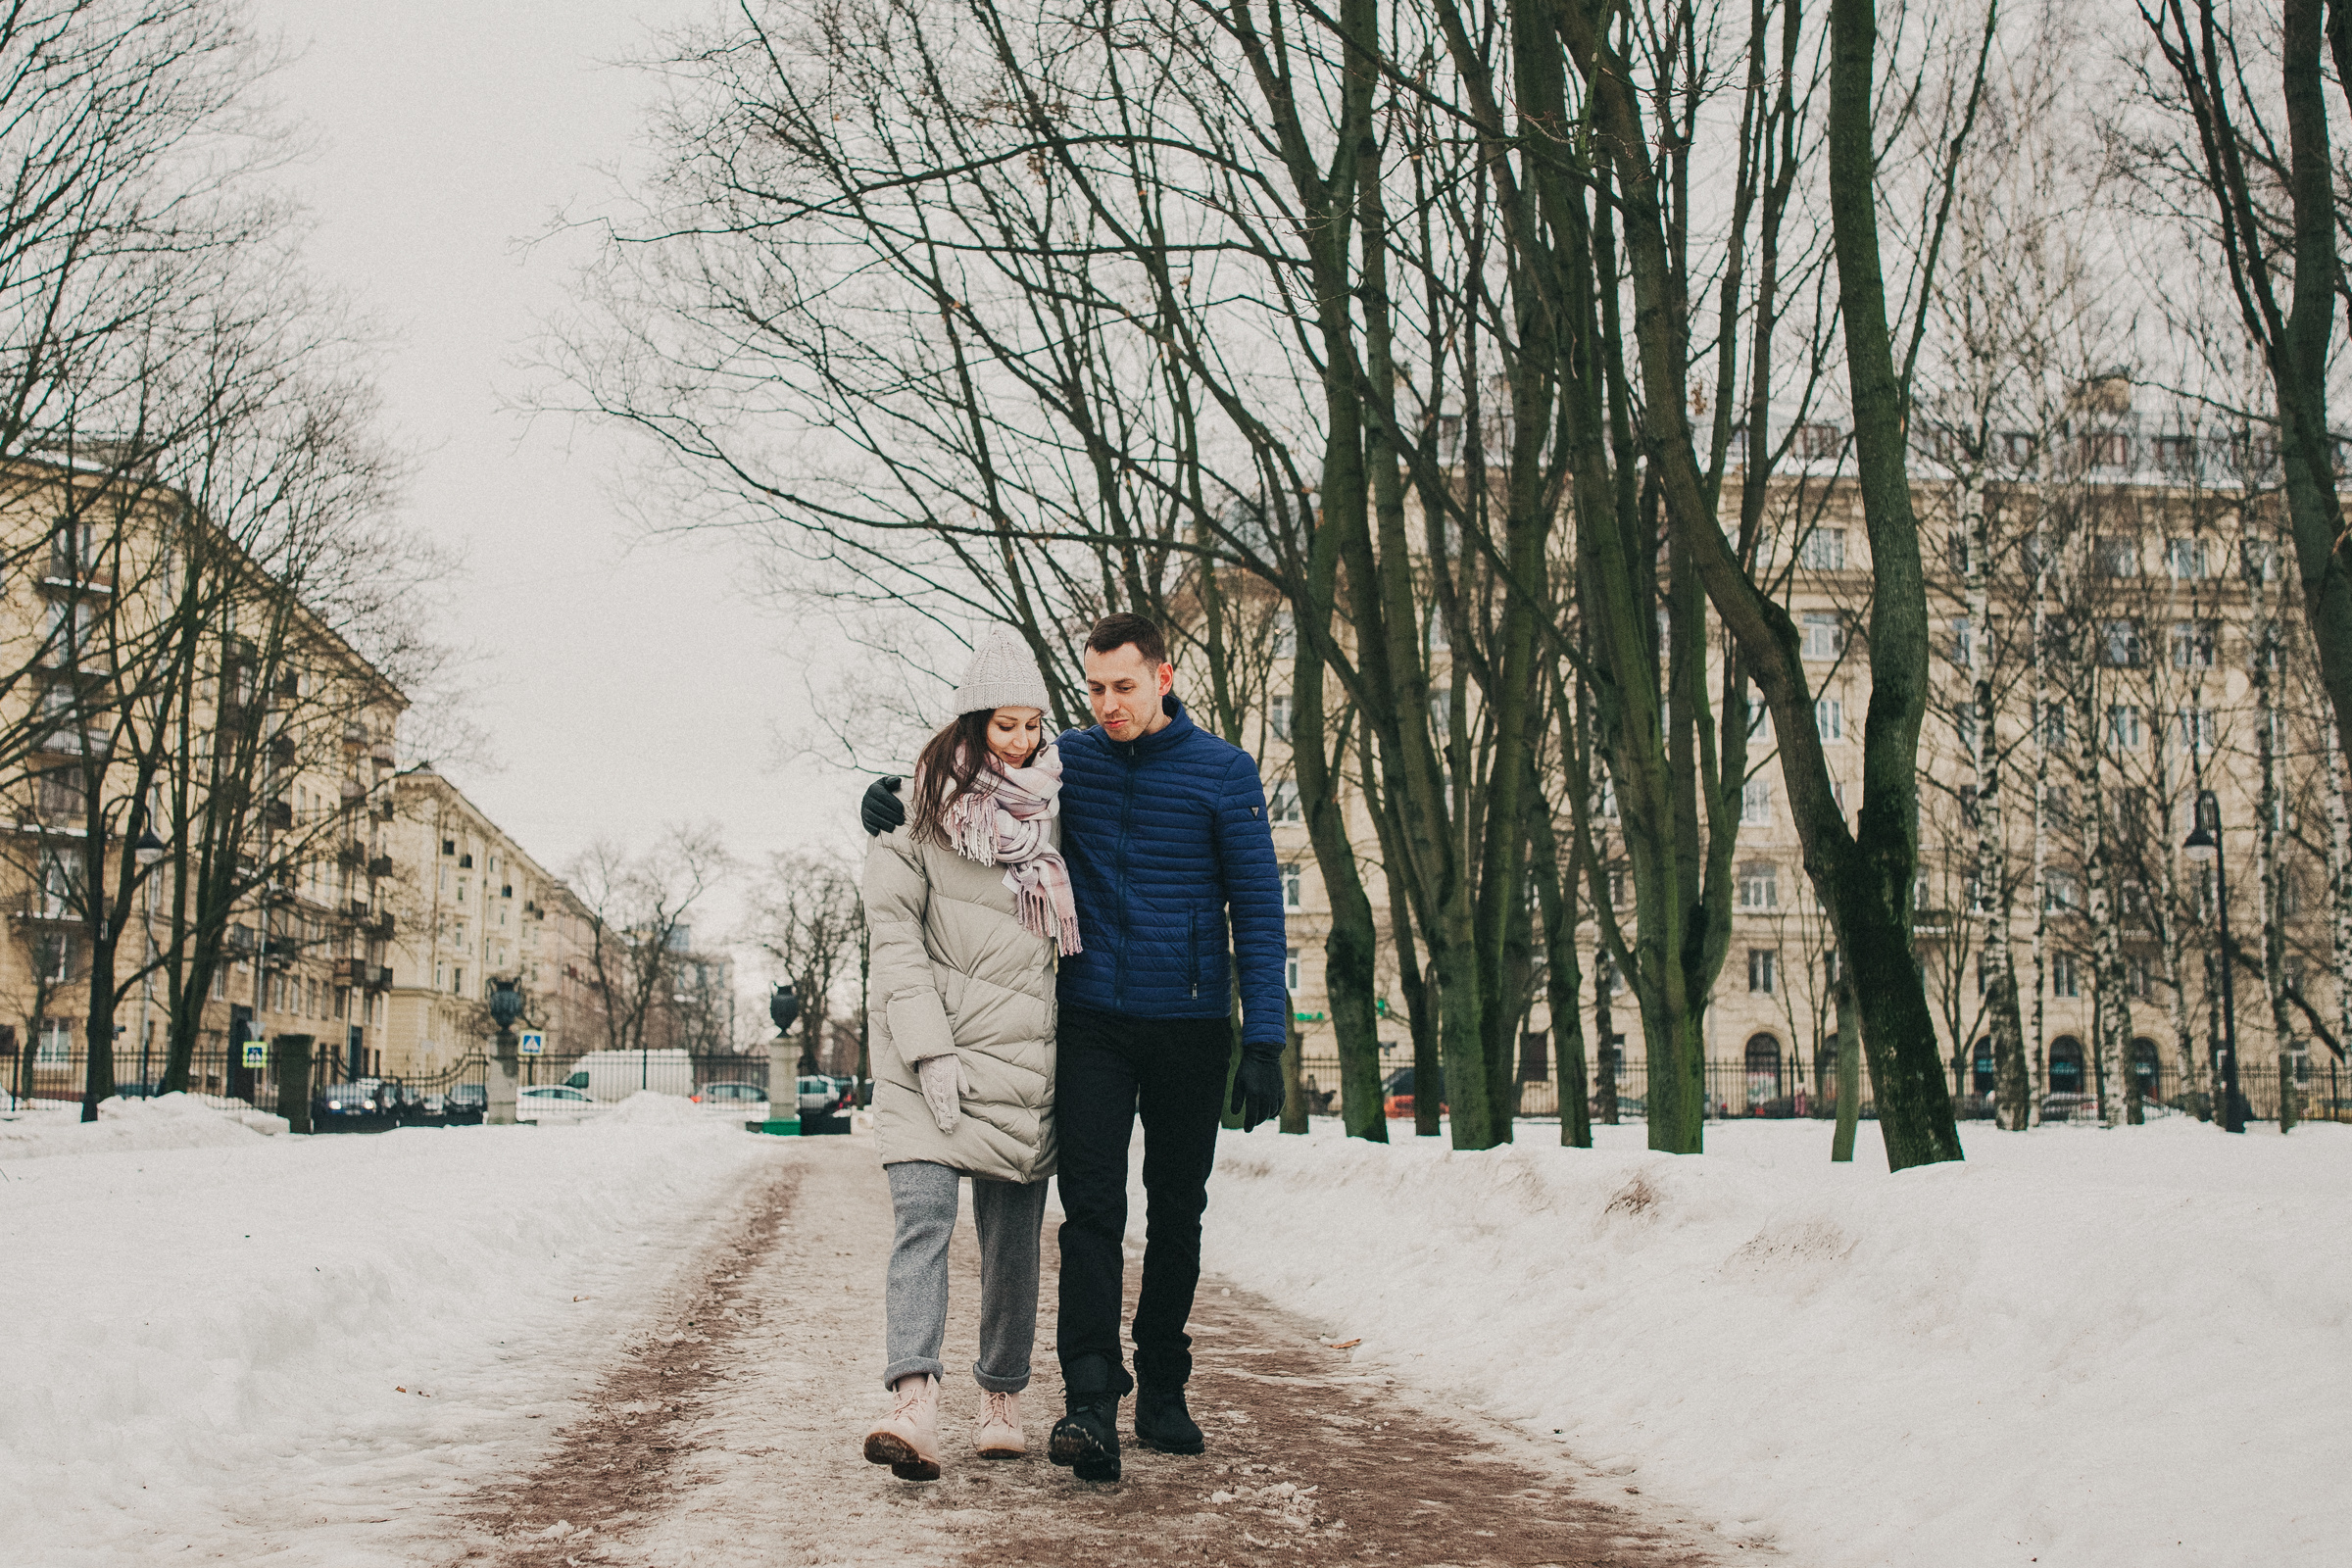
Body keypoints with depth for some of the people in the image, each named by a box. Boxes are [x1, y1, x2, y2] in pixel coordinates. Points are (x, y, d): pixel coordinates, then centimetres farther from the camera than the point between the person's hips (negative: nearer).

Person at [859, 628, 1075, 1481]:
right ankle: (914, 1406, -25)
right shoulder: (920, 811, -1)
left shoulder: (1049, 810, 13)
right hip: (929, 1056, -4)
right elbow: (894, 936, -7)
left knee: (1014, 1237, 6)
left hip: (1019, 1055, 4)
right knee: (924, 1217, -17)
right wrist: (928, 1048, -16)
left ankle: (1002, 1403, 19)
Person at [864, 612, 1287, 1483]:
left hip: (1191, 1027, 0)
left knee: (1177, 1214, 9)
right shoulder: (1068, 763, 5)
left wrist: (1265, 1041, -8)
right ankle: (1090, 1404, -15)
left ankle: (1163, 1392, 23)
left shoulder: (1223, 773, -1)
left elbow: (1258, 909, -2)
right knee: (1092, 1208, -11)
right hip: (1093, 1022, 0)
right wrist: (889, 796, -6)